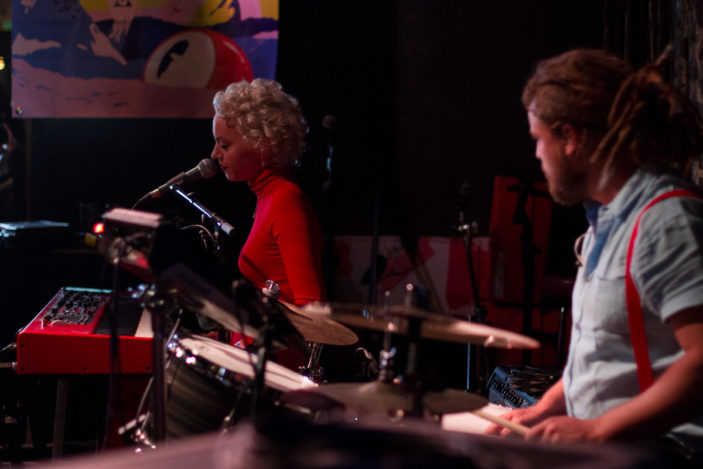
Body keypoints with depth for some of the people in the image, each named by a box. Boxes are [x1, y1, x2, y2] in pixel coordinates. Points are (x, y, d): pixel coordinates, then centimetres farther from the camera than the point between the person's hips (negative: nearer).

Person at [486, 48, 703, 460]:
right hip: (595, 441, 10)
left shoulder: (667, 221, -18)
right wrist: (546, 408, 13)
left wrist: (596, 431, -25)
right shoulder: (606, 217, 15)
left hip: (651, 449, -10)